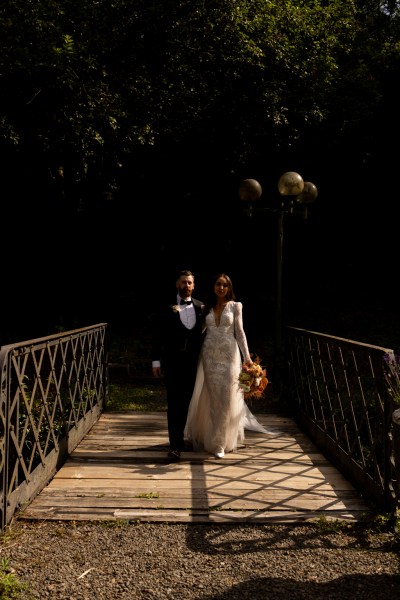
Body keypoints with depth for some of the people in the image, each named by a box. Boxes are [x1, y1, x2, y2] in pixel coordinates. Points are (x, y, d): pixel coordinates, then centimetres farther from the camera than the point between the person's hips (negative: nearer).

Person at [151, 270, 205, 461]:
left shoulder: (201, 307, 6)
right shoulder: (166, 308, -2)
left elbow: (204, 333, 7)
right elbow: (157, 336, -2)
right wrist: (156, 361, -5)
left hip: (194, 362, 3)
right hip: (172, 362, -3)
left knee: (190, 403, 12)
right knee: (174, 404, -3)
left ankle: (185, 438, 29)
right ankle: (176, 445, -2)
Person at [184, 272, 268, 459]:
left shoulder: (235, 306, 3)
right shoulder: (207, 308, 10)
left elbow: (239, 332, 0)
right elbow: (202, 331, 8)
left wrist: (247, 357, -7)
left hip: (229, 356, -2)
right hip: (210, 356, 2)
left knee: (227, 398, -2)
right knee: (212, 398, 4)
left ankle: (220, 442, 8)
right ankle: (210, 438, 19)